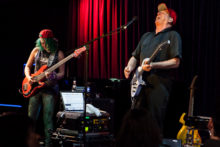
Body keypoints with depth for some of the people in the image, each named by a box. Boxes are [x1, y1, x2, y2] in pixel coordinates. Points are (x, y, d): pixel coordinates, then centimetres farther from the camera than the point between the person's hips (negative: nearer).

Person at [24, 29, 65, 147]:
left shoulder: (58, 54, -1)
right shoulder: (36, 51, 7)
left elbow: (62, 74, -1)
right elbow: (27, 66, 16)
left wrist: (53, 76, -23)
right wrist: (29, 77, -4)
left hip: (50, 89, -3)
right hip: (35, 87, 3)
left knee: (47, 119, -5)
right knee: (31, 117, 3)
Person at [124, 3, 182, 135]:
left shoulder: (173, 35, 3)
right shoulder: (146, 36, 25)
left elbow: (176, 62, -8)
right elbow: (135, 56, 30)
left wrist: (154, 65, -21)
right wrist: (130, 67, 6)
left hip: (159, 84, -7)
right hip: (141, 83, 7)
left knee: (155, 123, -8)